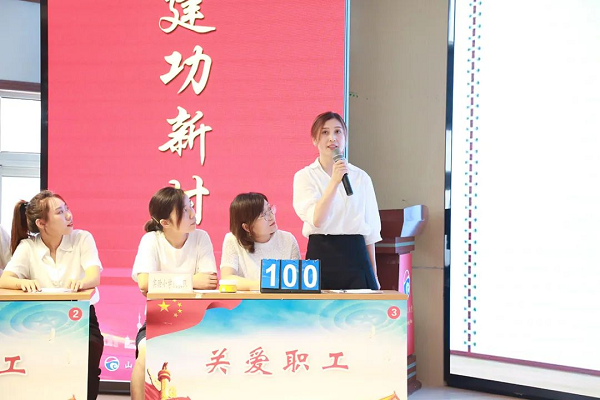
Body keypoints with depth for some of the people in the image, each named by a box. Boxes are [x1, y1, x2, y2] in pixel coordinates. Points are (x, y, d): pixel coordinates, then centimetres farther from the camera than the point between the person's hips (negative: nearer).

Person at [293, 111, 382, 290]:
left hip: (355, 257, 2)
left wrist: (374, 274, 13)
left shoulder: (361, 178, 8)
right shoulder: (305, 176, 2)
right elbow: (316, 220, -14)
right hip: (321, 256, -2)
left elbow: (371, 231, 13)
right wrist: (334, 182, -22)